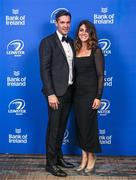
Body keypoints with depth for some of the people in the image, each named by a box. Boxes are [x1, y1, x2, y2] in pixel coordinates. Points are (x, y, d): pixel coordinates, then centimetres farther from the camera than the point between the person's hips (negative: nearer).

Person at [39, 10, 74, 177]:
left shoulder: (71, 42, 13)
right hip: (56, 92, -7)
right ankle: (50, 163, 12)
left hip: (68, 91, 7)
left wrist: (73, 89, 9)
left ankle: (58, 156, 30)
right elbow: (44, 70, -13)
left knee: (62, 127, 16)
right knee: (53, 128, 1)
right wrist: (51, 94, -19)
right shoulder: (47, 42, -8)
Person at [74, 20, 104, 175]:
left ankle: (91, 158, 20)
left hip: (90, 93, -5)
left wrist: (98, 97, -14)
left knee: (88, 125, 1)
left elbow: (100, 75, -9)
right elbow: (75, 73, 11)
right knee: (79, 125, 9)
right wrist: (72, 91, 6)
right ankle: (84, 158, 22)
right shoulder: (75, 50, 8)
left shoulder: (96, 51, -7)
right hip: (77, 92, 5)